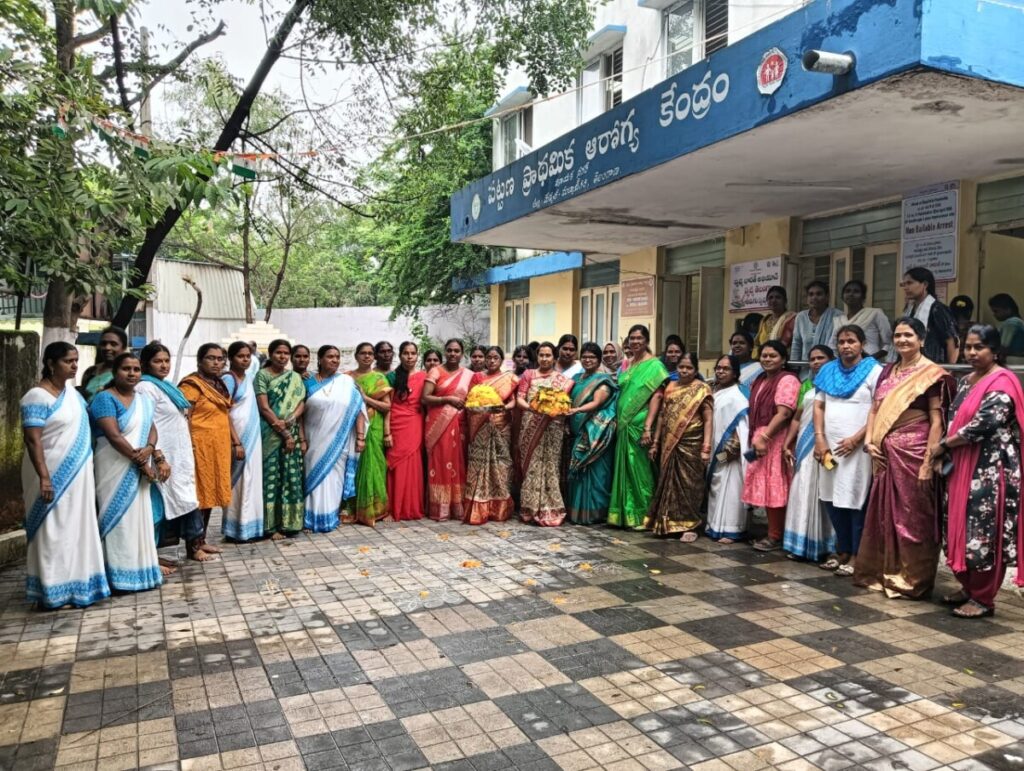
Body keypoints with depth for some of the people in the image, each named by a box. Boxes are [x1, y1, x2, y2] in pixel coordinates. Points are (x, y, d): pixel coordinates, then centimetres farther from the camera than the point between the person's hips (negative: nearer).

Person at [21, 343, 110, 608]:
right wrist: (44, 477, -25)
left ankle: (76, 586, 23)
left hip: (77, 475, 8)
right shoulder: (38, 397, -14)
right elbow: (32, 440, -19)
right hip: (53, 477, -8)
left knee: (77, 530, 13)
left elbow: (88, 419, 21)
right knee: (53, 532, -1)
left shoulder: (72, 392, 11)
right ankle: (51, 592, 8)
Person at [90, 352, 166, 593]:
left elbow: (151, 428, 7)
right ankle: (120, 574, 2)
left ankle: (140, 571, 18)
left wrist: (149, 449, -15)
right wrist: (141, 462, -16)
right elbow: (113, 436, -17)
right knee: (120, 519, -4)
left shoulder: (144, 399, 13)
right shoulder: (105, 398, -9)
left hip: (138, 471, 7)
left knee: (139, 518, 10)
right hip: (116, 469, -7)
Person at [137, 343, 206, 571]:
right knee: (158, 505, -6)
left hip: (179, 457, 9)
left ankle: (193, 546, 17)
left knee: (184, 500, 11)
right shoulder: (145, 388, -11)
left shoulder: (166, 386, 17)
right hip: (163, 458, -9)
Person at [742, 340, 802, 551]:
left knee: (774, 487, -4)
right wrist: (755, 438, 11)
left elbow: (784, 414, -19)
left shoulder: (787, 380, -10)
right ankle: (772, 533, 18)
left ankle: (775, 536, 3)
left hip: (776, 440, -8)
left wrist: (764, 437, -23)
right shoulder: (759, 380, 17)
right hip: (759, 439, 8)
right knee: (765, 487, 10)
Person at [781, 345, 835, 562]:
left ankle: (821, 545, 7)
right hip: (804, 445, 5)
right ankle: (801, 544, 11)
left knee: (822, 493, -1)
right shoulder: (806, 385, 17)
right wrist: (787, 444, 9)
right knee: (803, 492, 5)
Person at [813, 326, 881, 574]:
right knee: (832, 499, 8)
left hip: (858, 448, -5)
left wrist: (856, 439, -15)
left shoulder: (874, 371, -2)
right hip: (830, 446, 5)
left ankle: (856, 555, 7)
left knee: (856, 500, -3)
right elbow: (818, 406, 12)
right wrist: (820, 438, 0)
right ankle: (842, 550, 22)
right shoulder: (829, 371, 14)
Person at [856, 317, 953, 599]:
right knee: (884, 513, 12)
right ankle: (883, 571, 25)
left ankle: (913, 579, 14)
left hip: (913, 452, -6)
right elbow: (875, 410, 14)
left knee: (912, 515, 1)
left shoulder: (931, 373, -7)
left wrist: (929, 462, -17)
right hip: (886, 453, 6)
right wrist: (869, 441, -1)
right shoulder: (888, 371, 13)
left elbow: (936, 420, -12)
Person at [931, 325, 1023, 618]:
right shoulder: (966, 381, 15)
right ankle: (969, 588, 25)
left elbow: (985, 422, -21)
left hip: (990, 469, -8)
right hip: (963, 466, 8)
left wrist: (944, 444, -12)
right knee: (962, 528, 12)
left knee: (984, 532, -3)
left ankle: (983, 598, 7)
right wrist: (944, 451, 3)